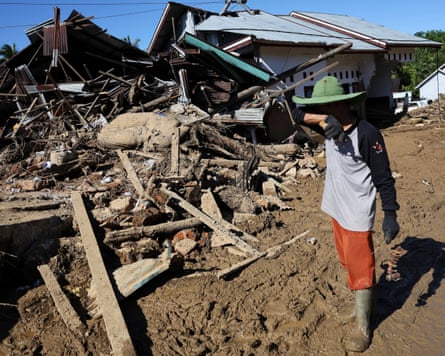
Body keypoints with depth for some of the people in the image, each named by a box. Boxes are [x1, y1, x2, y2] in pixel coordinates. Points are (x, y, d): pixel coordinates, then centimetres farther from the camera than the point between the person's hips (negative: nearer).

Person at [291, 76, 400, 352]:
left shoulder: (367, 134, -20)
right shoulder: (332, 126, 1)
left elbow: (384, 178, -16)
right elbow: (297, 114, -5)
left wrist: (390, 215, -19)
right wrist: (323, 120, -23)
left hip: (357, 213, -8)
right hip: (336, 208, 8)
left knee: (360, 268, 3)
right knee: (349, 262, 21)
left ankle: (363, 328, 18)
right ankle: (365, 302, 43)